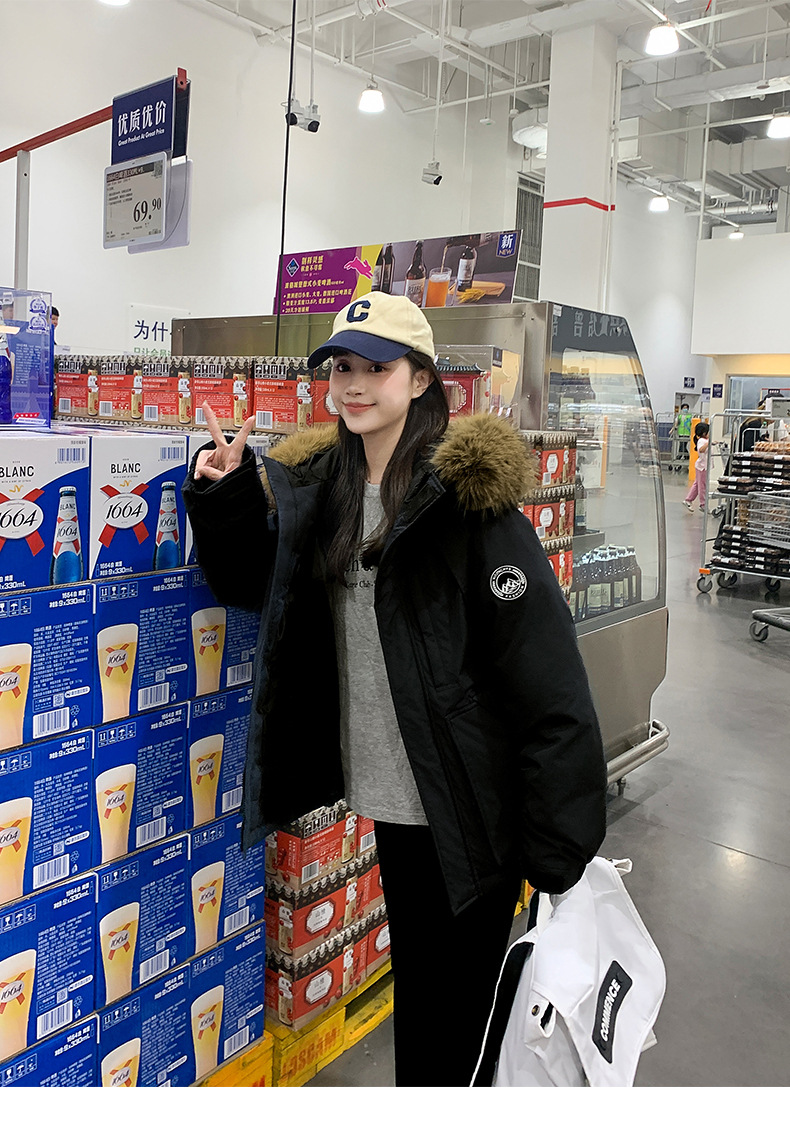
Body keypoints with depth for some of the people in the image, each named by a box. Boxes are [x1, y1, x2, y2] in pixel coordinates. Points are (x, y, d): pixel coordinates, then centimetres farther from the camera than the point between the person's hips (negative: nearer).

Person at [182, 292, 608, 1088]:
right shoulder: (315, 485, 3)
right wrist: (224, 497, 0)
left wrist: (558, 842, -19)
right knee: (414, 978, 25)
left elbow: (548, 674, -19)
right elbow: (250, 584, 18)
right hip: (388, 792, 6)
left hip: (469, 802, -5)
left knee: (459, 998, 13)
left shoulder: (466, 492, -17)